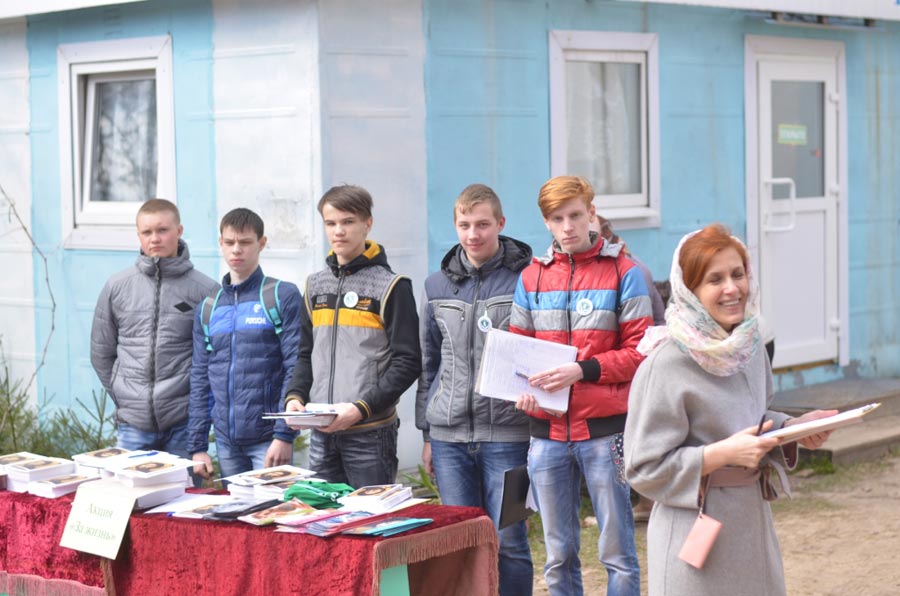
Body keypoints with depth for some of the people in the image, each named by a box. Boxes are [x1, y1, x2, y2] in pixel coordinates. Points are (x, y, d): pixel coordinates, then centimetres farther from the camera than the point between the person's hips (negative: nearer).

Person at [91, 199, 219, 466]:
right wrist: (123, 397, 9)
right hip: (133, 424, 2)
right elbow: (101, 352, 13)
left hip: (184, 424, -2)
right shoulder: (117, 287, 6)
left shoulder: (206, 290, -2)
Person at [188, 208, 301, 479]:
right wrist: (197, 446, 8)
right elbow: (200, 378, 14)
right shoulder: (208, 307, 13)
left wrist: (285, 435, -15)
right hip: (226, 442, 5)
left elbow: (296, 369, -8)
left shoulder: (283, 296, -2)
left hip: (268, 440, -5)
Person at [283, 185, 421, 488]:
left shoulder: (391, 286, -4)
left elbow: (407, 362, -9)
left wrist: (361, 408, -18)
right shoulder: (316, 285, 14)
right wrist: (295, 396, -1)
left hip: (371, 432, -5)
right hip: (321, 433, 5)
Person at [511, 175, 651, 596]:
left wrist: (582, 370, -17)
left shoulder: (622, 272, -1)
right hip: (548, 431, 4)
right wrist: (522, 390, -7)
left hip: (605, 429, -3)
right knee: (559, 556, 11)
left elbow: (639, 351, -4)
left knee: (617, 552, 1)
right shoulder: (532, 277, 9)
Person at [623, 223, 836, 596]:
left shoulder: (751, 348, 4)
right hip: (696, 531, -7)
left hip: (753, 522, 7)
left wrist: (795, 428, 0)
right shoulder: (665, 367, -18)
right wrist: (723, 454, -23)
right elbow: (644, 469, -16)